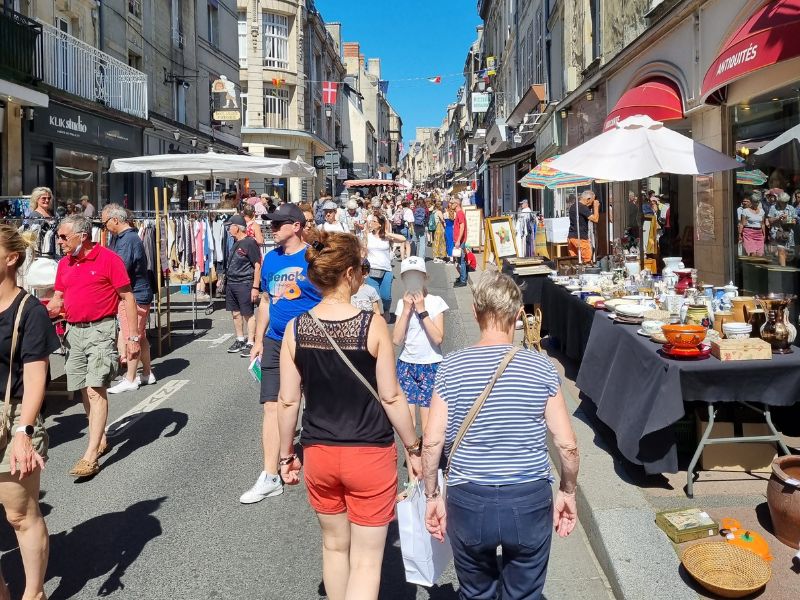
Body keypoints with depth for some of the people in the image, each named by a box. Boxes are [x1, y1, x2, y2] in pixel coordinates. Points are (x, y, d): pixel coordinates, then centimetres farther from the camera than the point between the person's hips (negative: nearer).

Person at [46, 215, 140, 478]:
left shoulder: (108, 259, -9)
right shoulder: (64, 264, 11)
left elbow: (127, 298, -8)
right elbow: (57, 300, 16)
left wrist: (133, 337, -12)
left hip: (101, 330, -7)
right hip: (74, 331, 7)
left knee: (96, 390, -11)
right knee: (85, 390, 12)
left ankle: (90, 456, -10)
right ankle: (100, 440, 28)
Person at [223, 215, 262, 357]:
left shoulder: (250, 243, -13)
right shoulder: (234, 243, 12)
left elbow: (257, 266, -15)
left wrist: (255, 287, -18)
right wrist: (224, 279, 20)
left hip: (245, 284, -8)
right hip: (231, 283, 9)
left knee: (248, 314, -2)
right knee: (235, 313, 14)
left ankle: (250, 343, 4)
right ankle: (240, 340, 26)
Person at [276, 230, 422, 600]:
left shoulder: (295, 328, -7)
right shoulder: (372, 326, -15)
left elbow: (288, 401, -2)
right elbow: (391, 397, -11)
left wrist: (286, 454, 11)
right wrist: (413, 448, 2)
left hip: (319, 455, 4)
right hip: (370, 455, -3)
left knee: (334, 546, 25)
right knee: (366, 560, 10)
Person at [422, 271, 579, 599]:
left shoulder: (451, 367, -8)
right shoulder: (541, 367, -8)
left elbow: (432, 442, -9)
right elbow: (567, 444, -6)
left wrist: (432, 495, 4)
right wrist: (567, 492, 10)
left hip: (469, 501, 1)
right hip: (530, 501, 0)